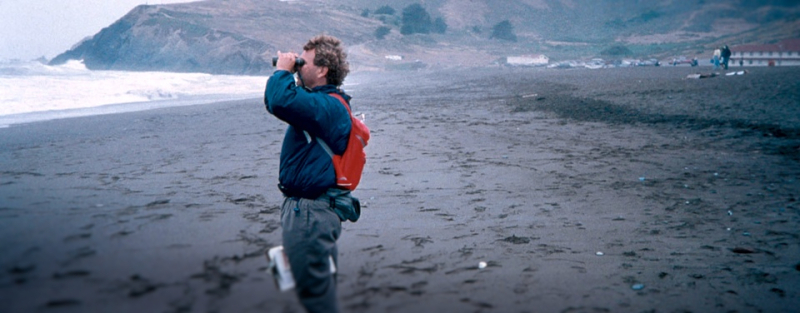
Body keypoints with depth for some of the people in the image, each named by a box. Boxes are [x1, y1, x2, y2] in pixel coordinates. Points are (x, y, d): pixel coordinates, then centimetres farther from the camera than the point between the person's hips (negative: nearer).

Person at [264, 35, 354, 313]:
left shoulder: (328, 106, -20)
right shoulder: (324, 101, 13)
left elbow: (281, 102, -35)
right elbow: (276, 104, 27)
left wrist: (283, 70, -18)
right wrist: (283, 72, 12)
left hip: (310, 213, -11)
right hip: (304, 206, 11)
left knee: (314, 290, -1)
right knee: (318, 287, 21)